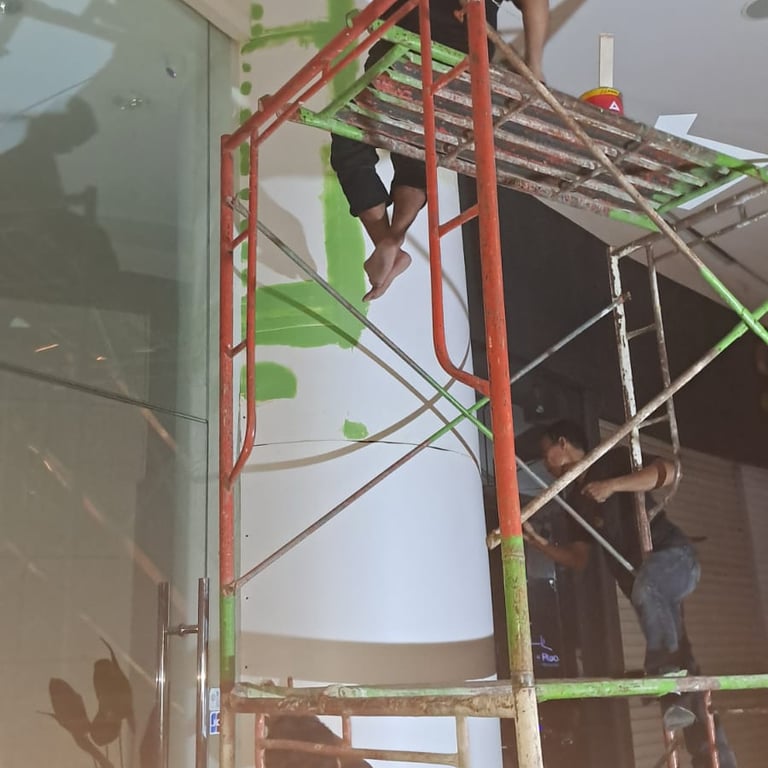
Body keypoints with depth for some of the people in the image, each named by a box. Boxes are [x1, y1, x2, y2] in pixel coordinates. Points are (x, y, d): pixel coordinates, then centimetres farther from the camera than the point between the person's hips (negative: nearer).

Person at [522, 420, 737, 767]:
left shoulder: (612, 461, -3)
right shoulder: (575, 500, 15)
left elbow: (667, 471, -18)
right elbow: (578, 558, 12)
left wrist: (613, 485, -26)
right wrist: (538, 542, -3)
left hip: (674, 555, -7)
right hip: (640, 579, 7)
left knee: (644, 585, -41)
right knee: (679, 664, 2)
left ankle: (667, 676, -29)